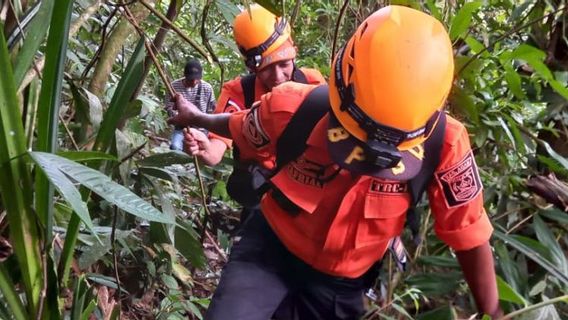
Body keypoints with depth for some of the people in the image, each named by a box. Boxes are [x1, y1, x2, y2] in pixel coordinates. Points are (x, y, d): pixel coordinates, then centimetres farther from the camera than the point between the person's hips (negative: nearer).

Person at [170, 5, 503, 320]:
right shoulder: (293, 109, -26)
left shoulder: (443, 143, -27)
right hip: (274, 246, -1)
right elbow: (241, 129, -2)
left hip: (345, 280, 2)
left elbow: (471, 236, -15)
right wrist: (196, 119, 17)